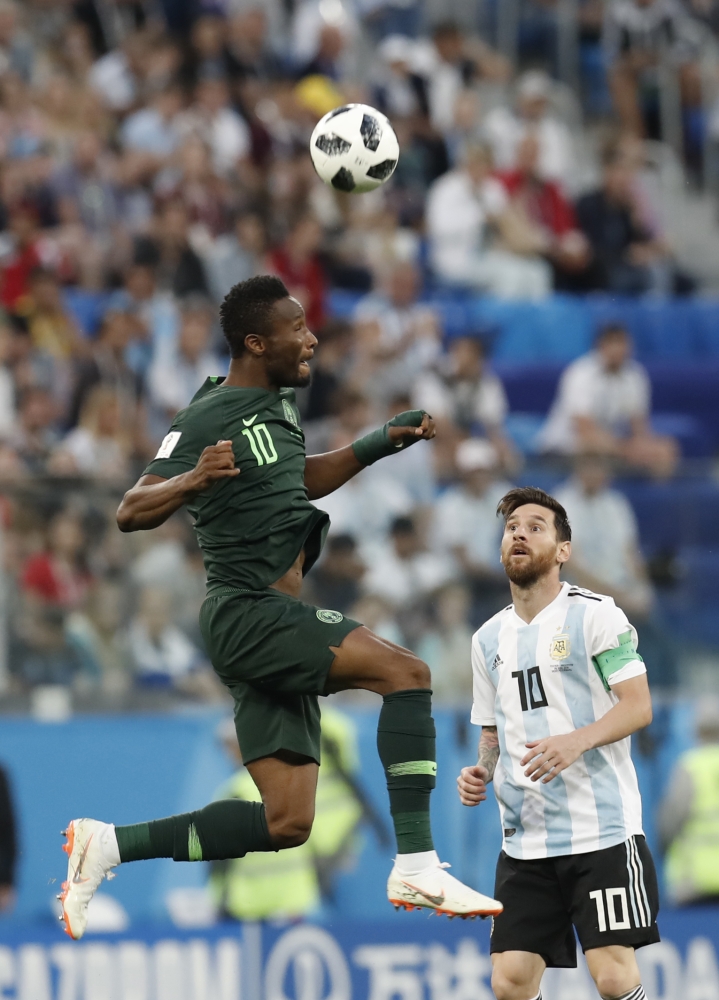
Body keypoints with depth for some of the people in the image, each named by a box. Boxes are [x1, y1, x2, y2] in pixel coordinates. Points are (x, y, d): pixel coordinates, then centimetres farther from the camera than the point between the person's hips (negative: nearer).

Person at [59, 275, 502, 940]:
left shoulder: (275, 405, 14)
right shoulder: (211, 417, -12)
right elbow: (131, 513, -18)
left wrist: (382, 443, 24)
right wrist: (193, 480, -37)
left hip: (277, 624, 9)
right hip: (246, 612, -9)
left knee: (287, 823, 5)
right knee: (405, 671, -23)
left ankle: (108, 845, 11)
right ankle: (417, 869, -26)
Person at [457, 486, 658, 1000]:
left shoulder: (594, 615, -2)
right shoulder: (489, 639, 16)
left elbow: (638, 706, -10)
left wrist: (575, 742, -26)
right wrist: (482, 772, 3)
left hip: (601, 828, -6)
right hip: (524, 838, 6)